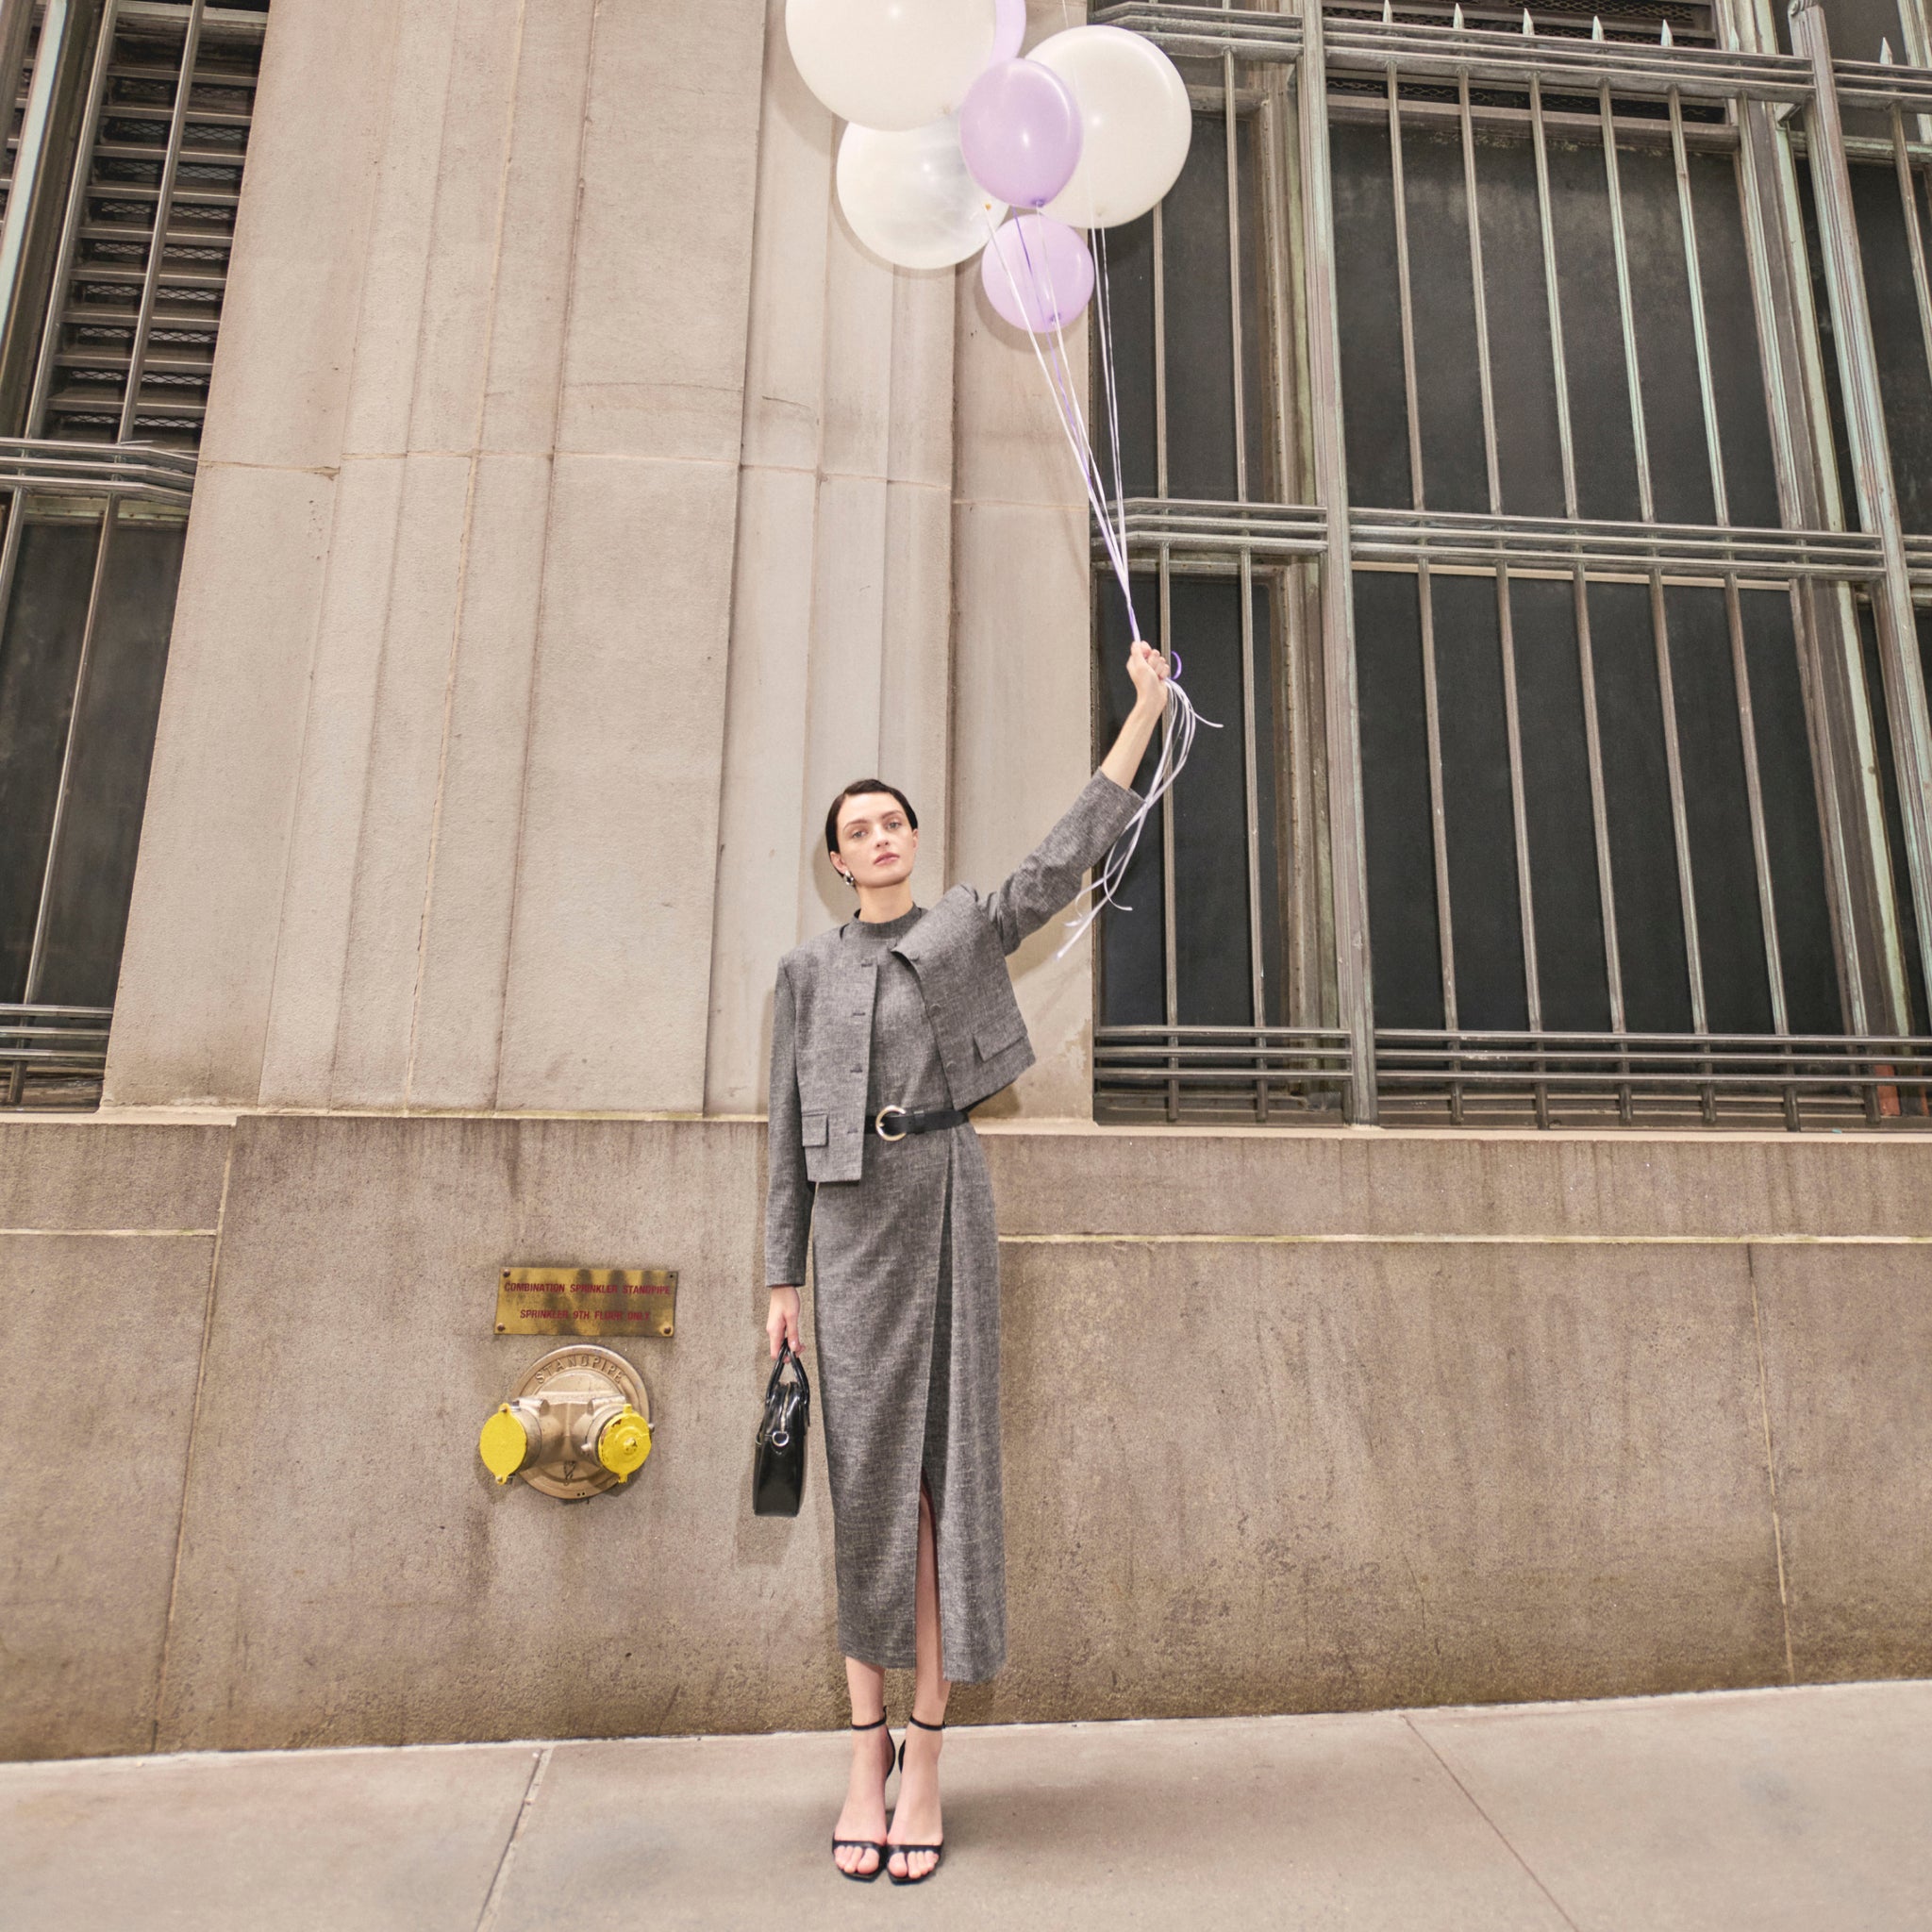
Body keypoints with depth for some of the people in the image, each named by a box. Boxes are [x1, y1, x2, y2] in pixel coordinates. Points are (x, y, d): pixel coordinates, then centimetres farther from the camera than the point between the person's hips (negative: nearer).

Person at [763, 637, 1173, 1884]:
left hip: (947, 1197, -1)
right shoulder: (809, 971, 12)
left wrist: (1146, 707, 0)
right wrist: (784, 1280, 6)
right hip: (854, 1220, 2)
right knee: (867, 1472, 3)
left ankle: (927, 1762, 11)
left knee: (942, 1465, 1)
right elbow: (793, 1135, 10)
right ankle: (868, 1751, 16)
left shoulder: (973, 928, 9)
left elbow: (1075, 848, 1)